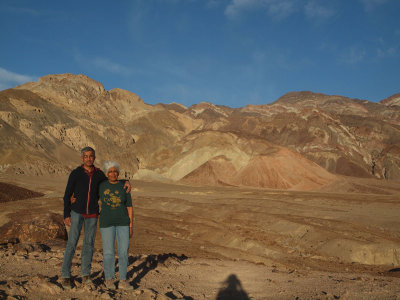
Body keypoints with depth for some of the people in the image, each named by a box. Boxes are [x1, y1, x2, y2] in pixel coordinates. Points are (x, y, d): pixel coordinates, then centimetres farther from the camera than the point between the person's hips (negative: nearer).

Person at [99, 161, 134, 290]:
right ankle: (109, 279, 20)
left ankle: (123, 281, 8)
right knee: (108, 252, 2)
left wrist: (131, 225, -2)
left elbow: (129, 207, 2)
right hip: (107, 222, -1)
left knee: (123, 251, -1)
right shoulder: (102, 185, 0)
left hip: (123, 222, 1)